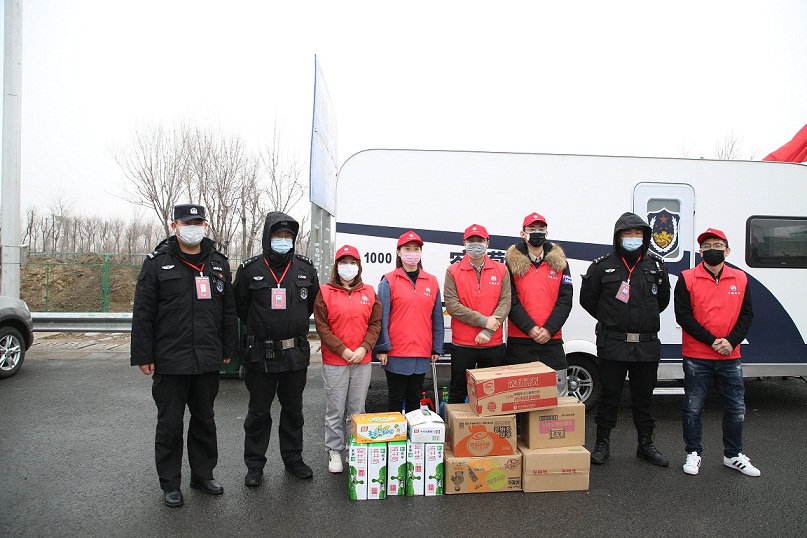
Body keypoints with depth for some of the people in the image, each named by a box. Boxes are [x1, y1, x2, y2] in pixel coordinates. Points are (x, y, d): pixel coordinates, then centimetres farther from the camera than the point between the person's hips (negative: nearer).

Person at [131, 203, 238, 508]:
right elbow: (142, 314, -3)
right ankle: (170, 484, 23)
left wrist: (228, 349, 10)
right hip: (170, 361, -3)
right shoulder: (157, 263, -3)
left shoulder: (218, 263, 8)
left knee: (205, 420, 15)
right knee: (170, 424, 8)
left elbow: (228, 311, 12)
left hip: (208, 361, 3)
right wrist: (143, 356, -6)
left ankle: (203, 474, 31)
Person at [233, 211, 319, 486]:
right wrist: (258, 330, 10)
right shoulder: (250, 269, -4)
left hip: (296, 353, 2)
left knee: (293, 409, 14)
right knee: (258, 411, 9)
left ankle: (293, 458, 29)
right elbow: (240, 306, 7)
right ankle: (254, 464, 23)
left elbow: (313, 301, 15)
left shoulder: (305, 268, 2)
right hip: (260, 354, -2)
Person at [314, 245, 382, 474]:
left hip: (363, 361, 2)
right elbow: (321, 327, -5)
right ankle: (334, 451, 19)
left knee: (357, 409, 10)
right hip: (334, 362, -2)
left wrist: (364, 348, -9)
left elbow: (376, 323, 4)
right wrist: (342, 350, -12)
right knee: (335, 410, 5)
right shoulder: (325, 292, -1)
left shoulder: (369, 292, 8)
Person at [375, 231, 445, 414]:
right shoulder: (389, 281, -3)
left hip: (422, 353, 3)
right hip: (396, 353, -3)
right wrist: (382, 348, -11)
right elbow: (382, 317, -6)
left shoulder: (432, 282, 7)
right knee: (396, 399, 6)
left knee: (415, 398, 14)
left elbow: (437, 318, 8)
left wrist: (437, 348, 6)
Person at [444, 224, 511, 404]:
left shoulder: (501, 270, 4)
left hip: (493, 344, 2)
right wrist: (483, 320, -16)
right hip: (462, 344, -1)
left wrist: (488, 332, -15)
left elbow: (505, 303, -4)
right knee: (458, 393, 10)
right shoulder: (453, 271, -1)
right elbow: (451, 305, -11)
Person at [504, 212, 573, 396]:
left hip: (552, 339, 2)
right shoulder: (512, 262, 3)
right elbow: (510, 301, -3)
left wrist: (549, 329, -8)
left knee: (558, 394, 5)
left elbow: (565, 300, 4)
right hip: (519, 340, -2)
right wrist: (530, 328, -13)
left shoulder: (559, 262, 10)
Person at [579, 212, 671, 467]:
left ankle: (646, 444, 29)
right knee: (609, 395, 5)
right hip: (612, 343, -3)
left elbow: (663, 299, 20)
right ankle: (602, 443, 18)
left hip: (647, 344, 3)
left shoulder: (656, 265, 6)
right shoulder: (602, 266, -3)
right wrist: (608, 320, 7)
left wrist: (646, 319, 15)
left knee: (644, 396, 14)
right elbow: (587, 299, 6)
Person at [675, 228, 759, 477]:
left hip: (730, 357, 3)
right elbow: (683, 316, -9)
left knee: (736, 408, 11)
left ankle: (733, 455, 29)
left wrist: (731, 341, -11)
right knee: (693, 408, 5)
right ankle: (693, 453, 21)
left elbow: (747, 315, 4)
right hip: (696, 358, -3)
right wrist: (712, 341, -15)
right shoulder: (687, 279, -4)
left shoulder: (740, 278, 6)